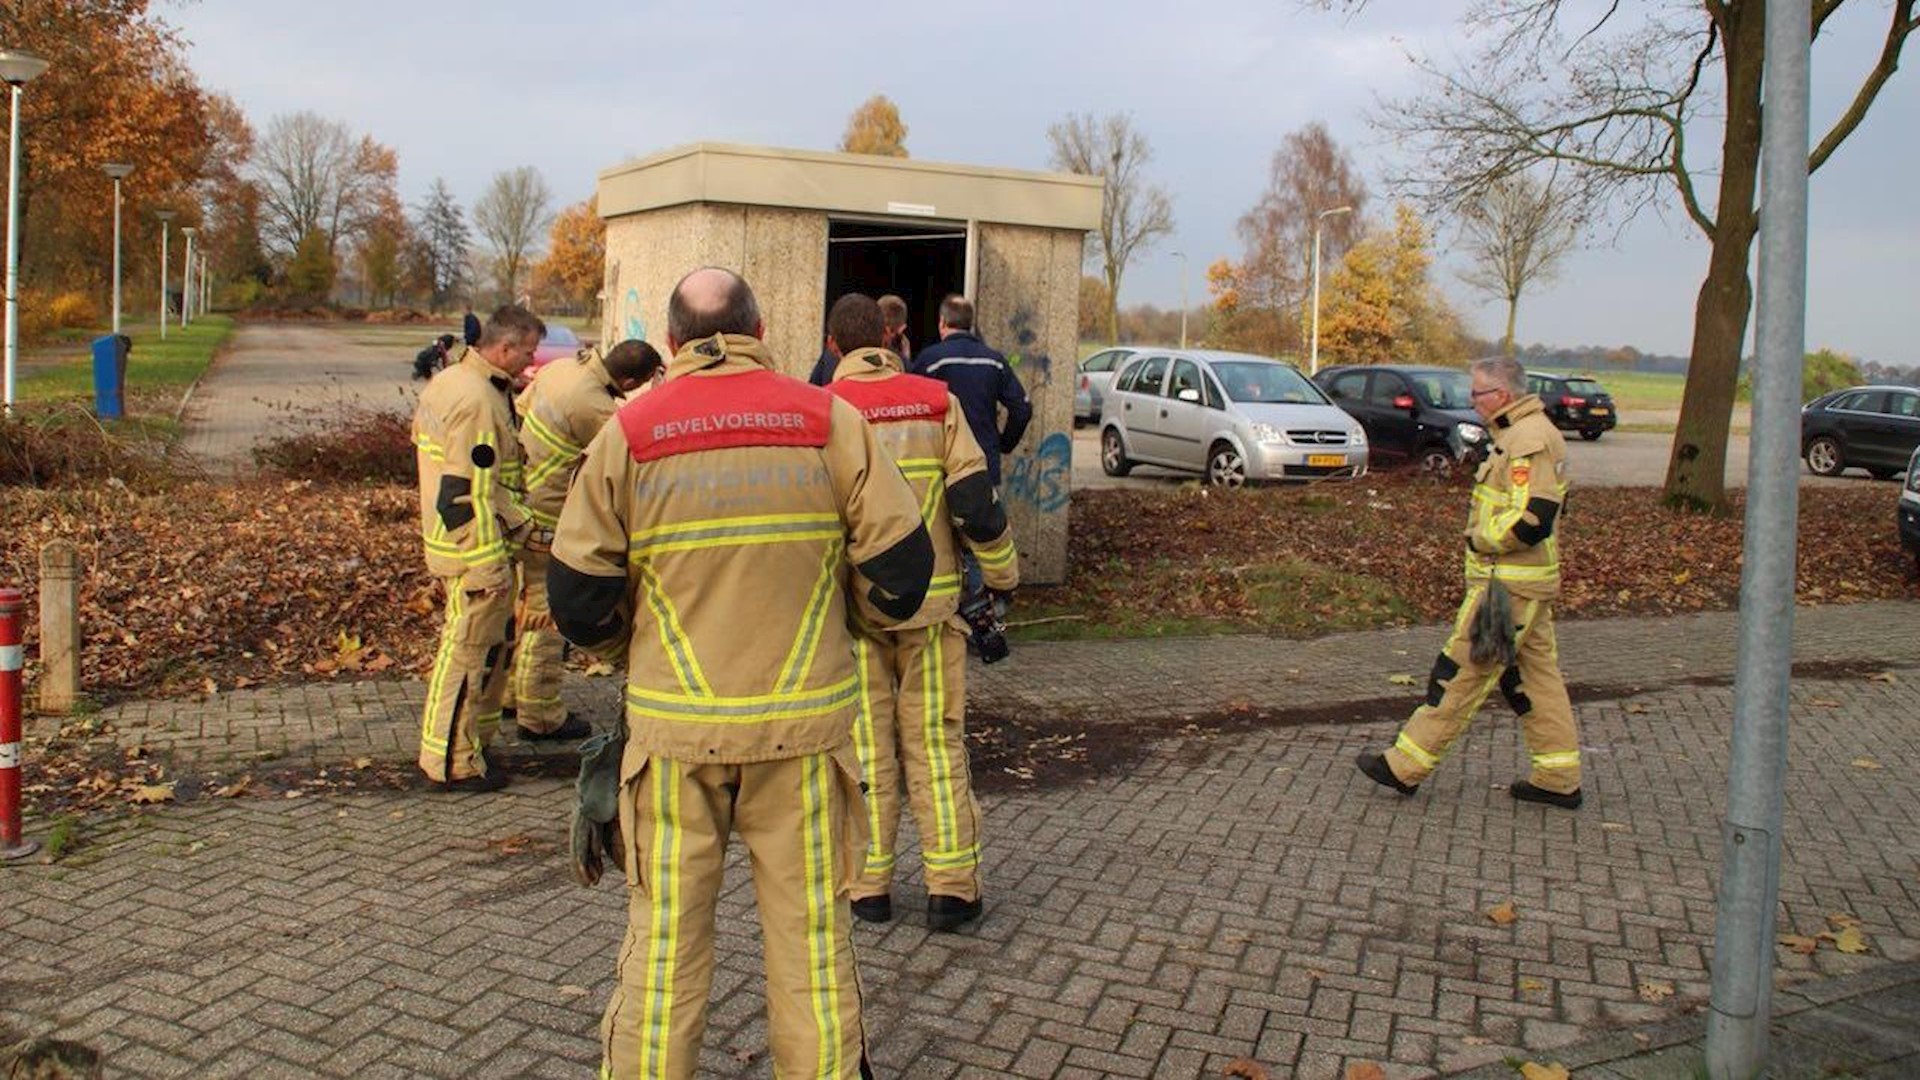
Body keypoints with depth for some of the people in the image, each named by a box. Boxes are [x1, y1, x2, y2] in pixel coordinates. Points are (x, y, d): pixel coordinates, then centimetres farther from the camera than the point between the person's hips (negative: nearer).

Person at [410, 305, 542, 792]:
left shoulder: (448, 382, 12)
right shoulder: (477, 402, -23)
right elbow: (469, 493, -25)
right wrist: (490, 565, -22)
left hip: (451, 540, 11)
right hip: (477, 550, -11)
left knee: (493, 640, 20)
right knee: (470, 649, -2)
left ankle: (474, 736, 32)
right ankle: (453, 760, 7)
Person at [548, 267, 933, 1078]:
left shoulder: (627, 435, -2)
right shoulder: (829, 422, -4)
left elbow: (577, 596, -2)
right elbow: (900, 563, -6)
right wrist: (874, 608, 16)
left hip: (674, 726, 0)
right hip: (803, 723, 0)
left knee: (664, 935, 14)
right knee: (811, 931, 13)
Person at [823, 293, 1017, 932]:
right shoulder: (937, 401, 0)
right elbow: (974, 501, -4)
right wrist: (1002, 575, 6)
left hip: (850, 606, -1)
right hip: (929, 603, 1)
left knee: (864, 745, 9)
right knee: (936, 742, 8)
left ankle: (869, 885, 15)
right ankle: (952, 887, 8)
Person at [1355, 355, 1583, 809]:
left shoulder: (1529, 439, -18)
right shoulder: (1525, 434, 16)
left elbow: (1533, 518, -27)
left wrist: (1483, 539, -13)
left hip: (1509, 584, -11)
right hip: (1528, 583, 11)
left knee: (1461, 673, -5)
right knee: (1535, 676, 14)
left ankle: (1405, 766, 1)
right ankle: (1559, 779, 20)